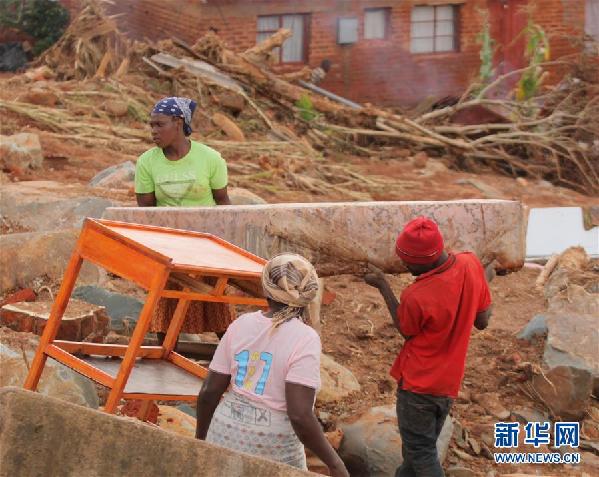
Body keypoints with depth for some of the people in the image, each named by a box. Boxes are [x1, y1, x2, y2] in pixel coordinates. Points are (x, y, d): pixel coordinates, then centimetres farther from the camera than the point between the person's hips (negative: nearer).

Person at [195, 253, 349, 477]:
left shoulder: (240, 324, -1)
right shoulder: (305, 339, -15)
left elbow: (208, 393, 2)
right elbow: (300, 416, -22)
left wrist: (200, 438, 17)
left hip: (225, 435, 4)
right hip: (273, 450, -4)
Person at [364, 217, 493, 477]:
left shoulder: (416, 297, -31)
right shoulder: (471, 264, -14)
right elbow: (483, 321, -1)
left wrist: (383, 286, -4)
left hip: (418, 384, -7)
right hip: (448, 382, 7)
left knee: (421, 453, 9)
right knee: (424, 444, 24)